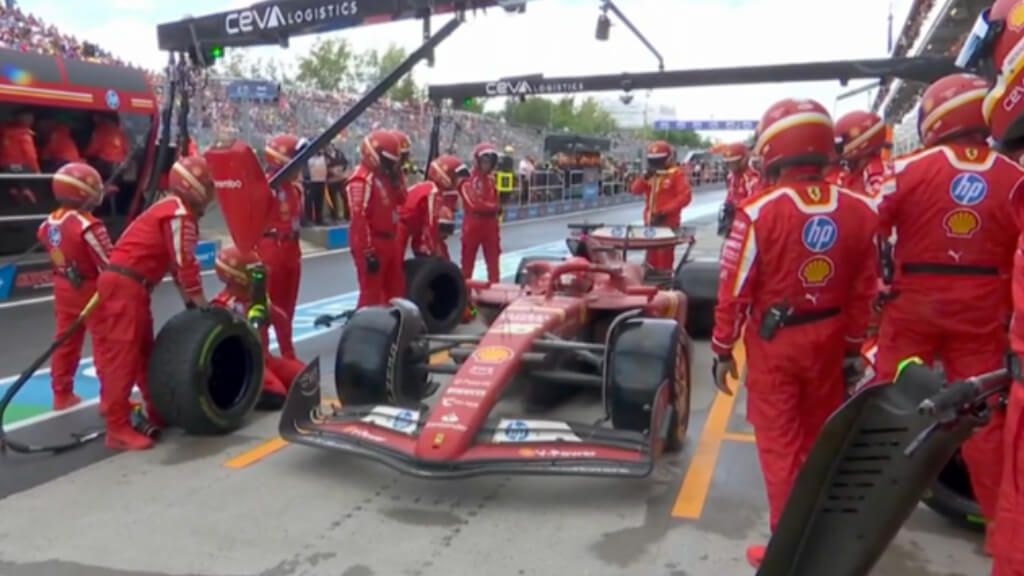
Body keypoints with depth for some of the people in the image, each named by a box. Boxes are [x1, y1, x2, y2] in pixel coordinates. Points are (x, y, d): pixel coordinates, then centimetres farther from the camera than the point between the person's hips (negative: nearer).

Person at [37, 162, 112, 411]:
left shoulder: (49, 222, 1)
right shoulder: (88, 226, -24)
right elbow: (108, 264, -20)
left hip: (64, 289, 8)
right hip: (92, 291, -8)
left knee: (66, 342, 16)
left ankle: (62, 395, 26)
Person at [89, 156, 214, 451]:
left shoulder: (169, 209, 20)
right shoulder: (180, 213, -11)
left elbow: (175, 260, 22)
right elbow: (184, 261, -17)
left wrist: (189, 298, 20)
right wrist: (199, 300, -10)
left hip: (127, 285, 11)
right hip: (124, 286, -11)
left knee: (145, 352, 17)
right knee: (123, 357, -8)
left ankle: (158, 413, 27)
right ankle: (118, 429, -4)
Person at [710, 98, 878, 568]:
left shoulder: (760, 211, -18)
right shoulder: (858, 211, -5)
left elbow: (735, 289, -14)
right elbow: (863, 291, 2)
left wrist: (723, 350, -1)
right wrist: (852, 347, 16)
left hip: (773, 343, -4)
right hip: (828, 342, 5)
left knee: (780, 443, 8)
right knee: (822, 439, 22)